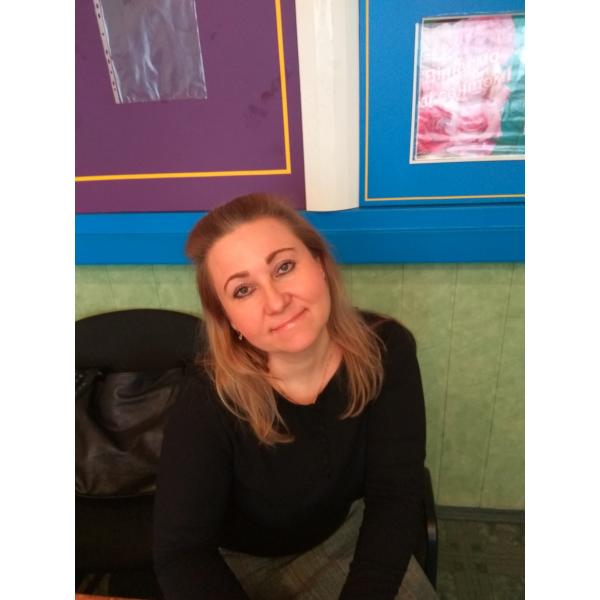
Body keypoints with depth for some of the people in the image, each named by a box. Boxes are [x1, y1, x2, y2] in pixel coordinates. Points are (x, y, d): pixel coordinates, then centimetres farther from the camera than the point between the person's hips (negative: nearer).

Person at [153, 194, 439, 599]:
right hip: (241, 561, -2)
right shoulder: (209, 400, -31)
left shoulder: (386, 351, -24)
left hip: (344, 530, 3)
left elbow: (394, 494, -20)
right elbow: (181, 551, -24)